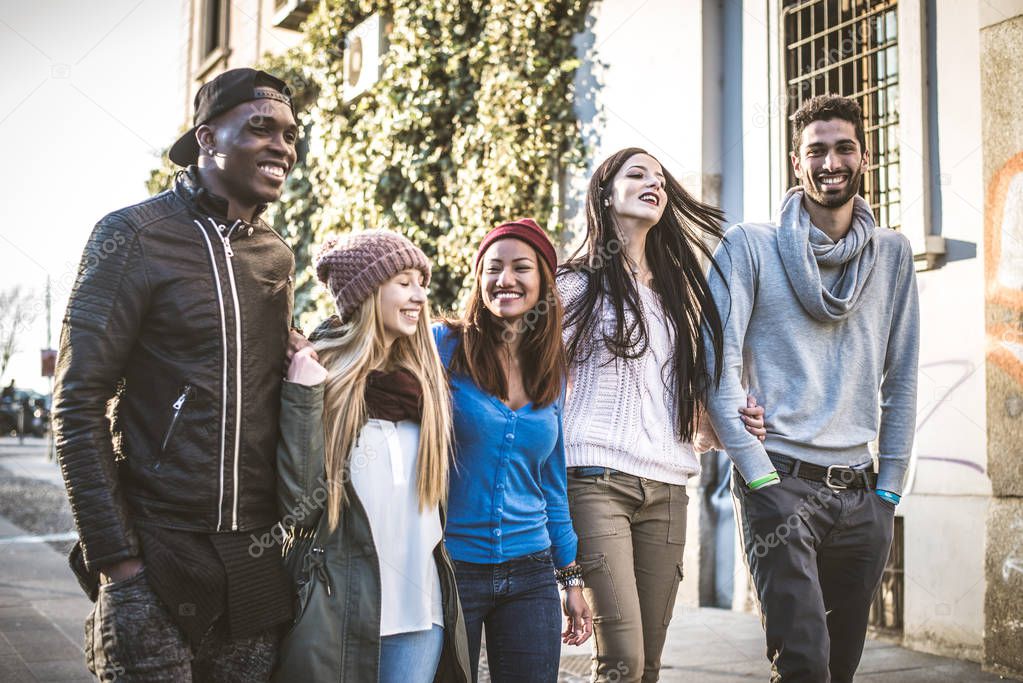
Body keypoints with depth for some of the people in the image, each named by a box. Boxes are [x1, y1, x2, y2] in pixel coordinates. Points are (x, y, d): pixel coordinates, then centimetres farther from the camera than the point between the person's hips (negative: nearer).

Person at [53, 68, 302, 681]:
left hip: (256, 562, 5)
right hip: (156, 559, -5)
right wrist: (115, 558, -14)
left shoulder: (277, 257, 11)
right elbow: (78, 407, -9)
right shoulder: (136, 237, -6)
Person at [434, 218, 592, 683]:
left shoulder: (552, 371, 8)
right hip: (450, 568, -3)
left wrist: (571, 578, 14)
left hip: (529, 574, 4)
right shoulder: (444, 347, -5)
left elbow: (553, 483, 14)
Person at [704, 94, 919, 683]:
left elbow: (902, 379, 11)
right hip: (781, 482, -4)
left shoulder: (892, 254, 10)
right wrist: (761, 478, -12)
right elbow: (719, 366, -7)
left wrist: (889, 488, 6)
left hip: (859, 492, 4)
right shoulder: (751, 246, -1)